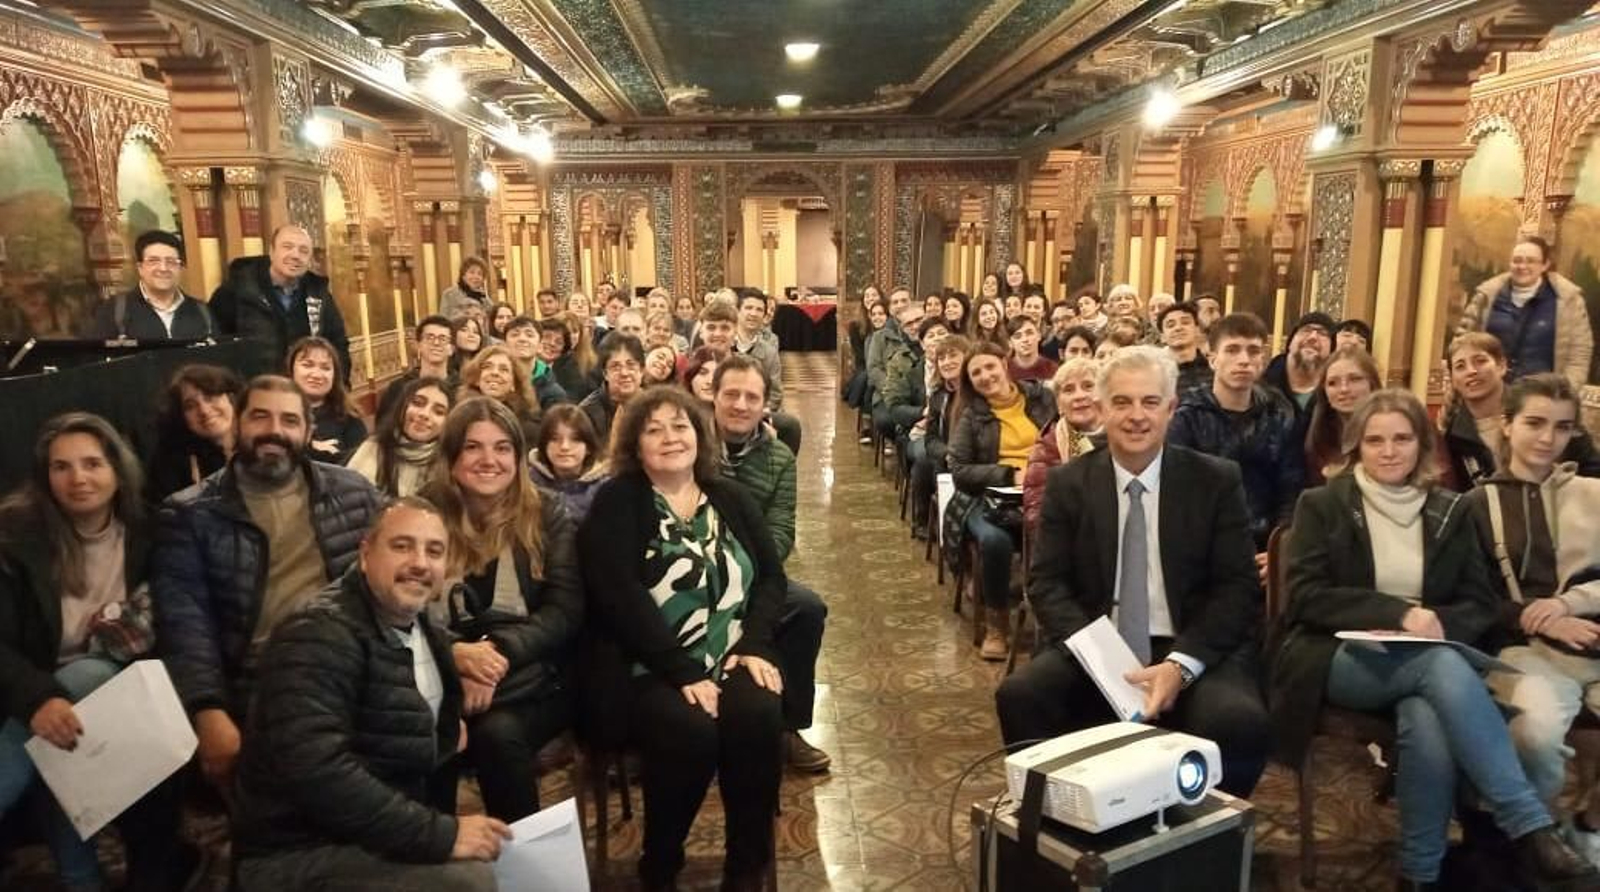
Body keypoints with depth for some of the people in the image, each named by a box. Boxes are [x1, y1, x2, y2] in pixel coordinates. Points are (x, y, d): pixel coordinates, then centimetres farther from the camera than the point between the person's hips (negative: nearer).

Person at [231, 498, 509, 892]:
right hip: (301, 855, -9)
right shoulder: (320, 638, -19)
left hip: (376, 837, 9)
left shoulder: (420, 627, 9)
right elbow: (317, 771, -33)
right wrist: (440, 834, -30)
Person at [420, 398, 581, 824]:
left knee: (498, 733, -32)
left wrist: (499, 652, -17)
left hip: (530, 681, 0)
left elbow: (566, 611, -1)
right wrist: (455, 654, -19)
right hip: (440, 680, 1)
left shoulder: (547, 516, 8)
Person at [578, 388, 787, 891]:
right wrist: (684, 673, -20)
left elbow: (772, 576, 10)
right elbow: (621, 599, -13)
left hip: (732, 657, 4)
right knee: (689, 731, -31)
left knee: (758, 717, -27)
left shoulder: (729, 499, 14)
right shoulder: (616, 503, -1)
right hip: (647, 668, -3)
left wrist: (754, 645, -8)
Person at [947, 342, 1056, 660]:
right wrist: (1011, 475, -12)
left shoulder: (1041, 396, 12)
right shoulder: (971, 414, 8)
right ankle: (998, 623, -12)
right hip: (991, 497, 0)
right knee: (994, 539, -35)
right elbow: (959, 470, -1)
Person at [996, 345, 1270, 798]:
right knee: (1019, 695, -26)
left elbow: (1238, 588, -2)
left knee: (1239, 721, -31)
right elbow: (1046, 582, 0)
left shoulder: (1216, 481, 2)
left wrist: (1182, 664, -19)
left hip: (1194, 652, -1)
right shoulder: (1068, 483, 4)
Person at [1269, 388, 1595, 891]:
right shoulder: (1322, 505, 3)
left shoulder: (1449, 512, 13)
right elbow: (1308, 596, -7)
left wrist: (1437, 624, -14)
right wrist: (1399, 613, -19)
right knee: (1443, 665, -34)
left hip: (1427, 660, 3)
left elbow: (1480, 605, 9)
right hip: (1338, 659, -3)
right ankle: (1531, 828, -32)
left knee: (1431, 731, -34)